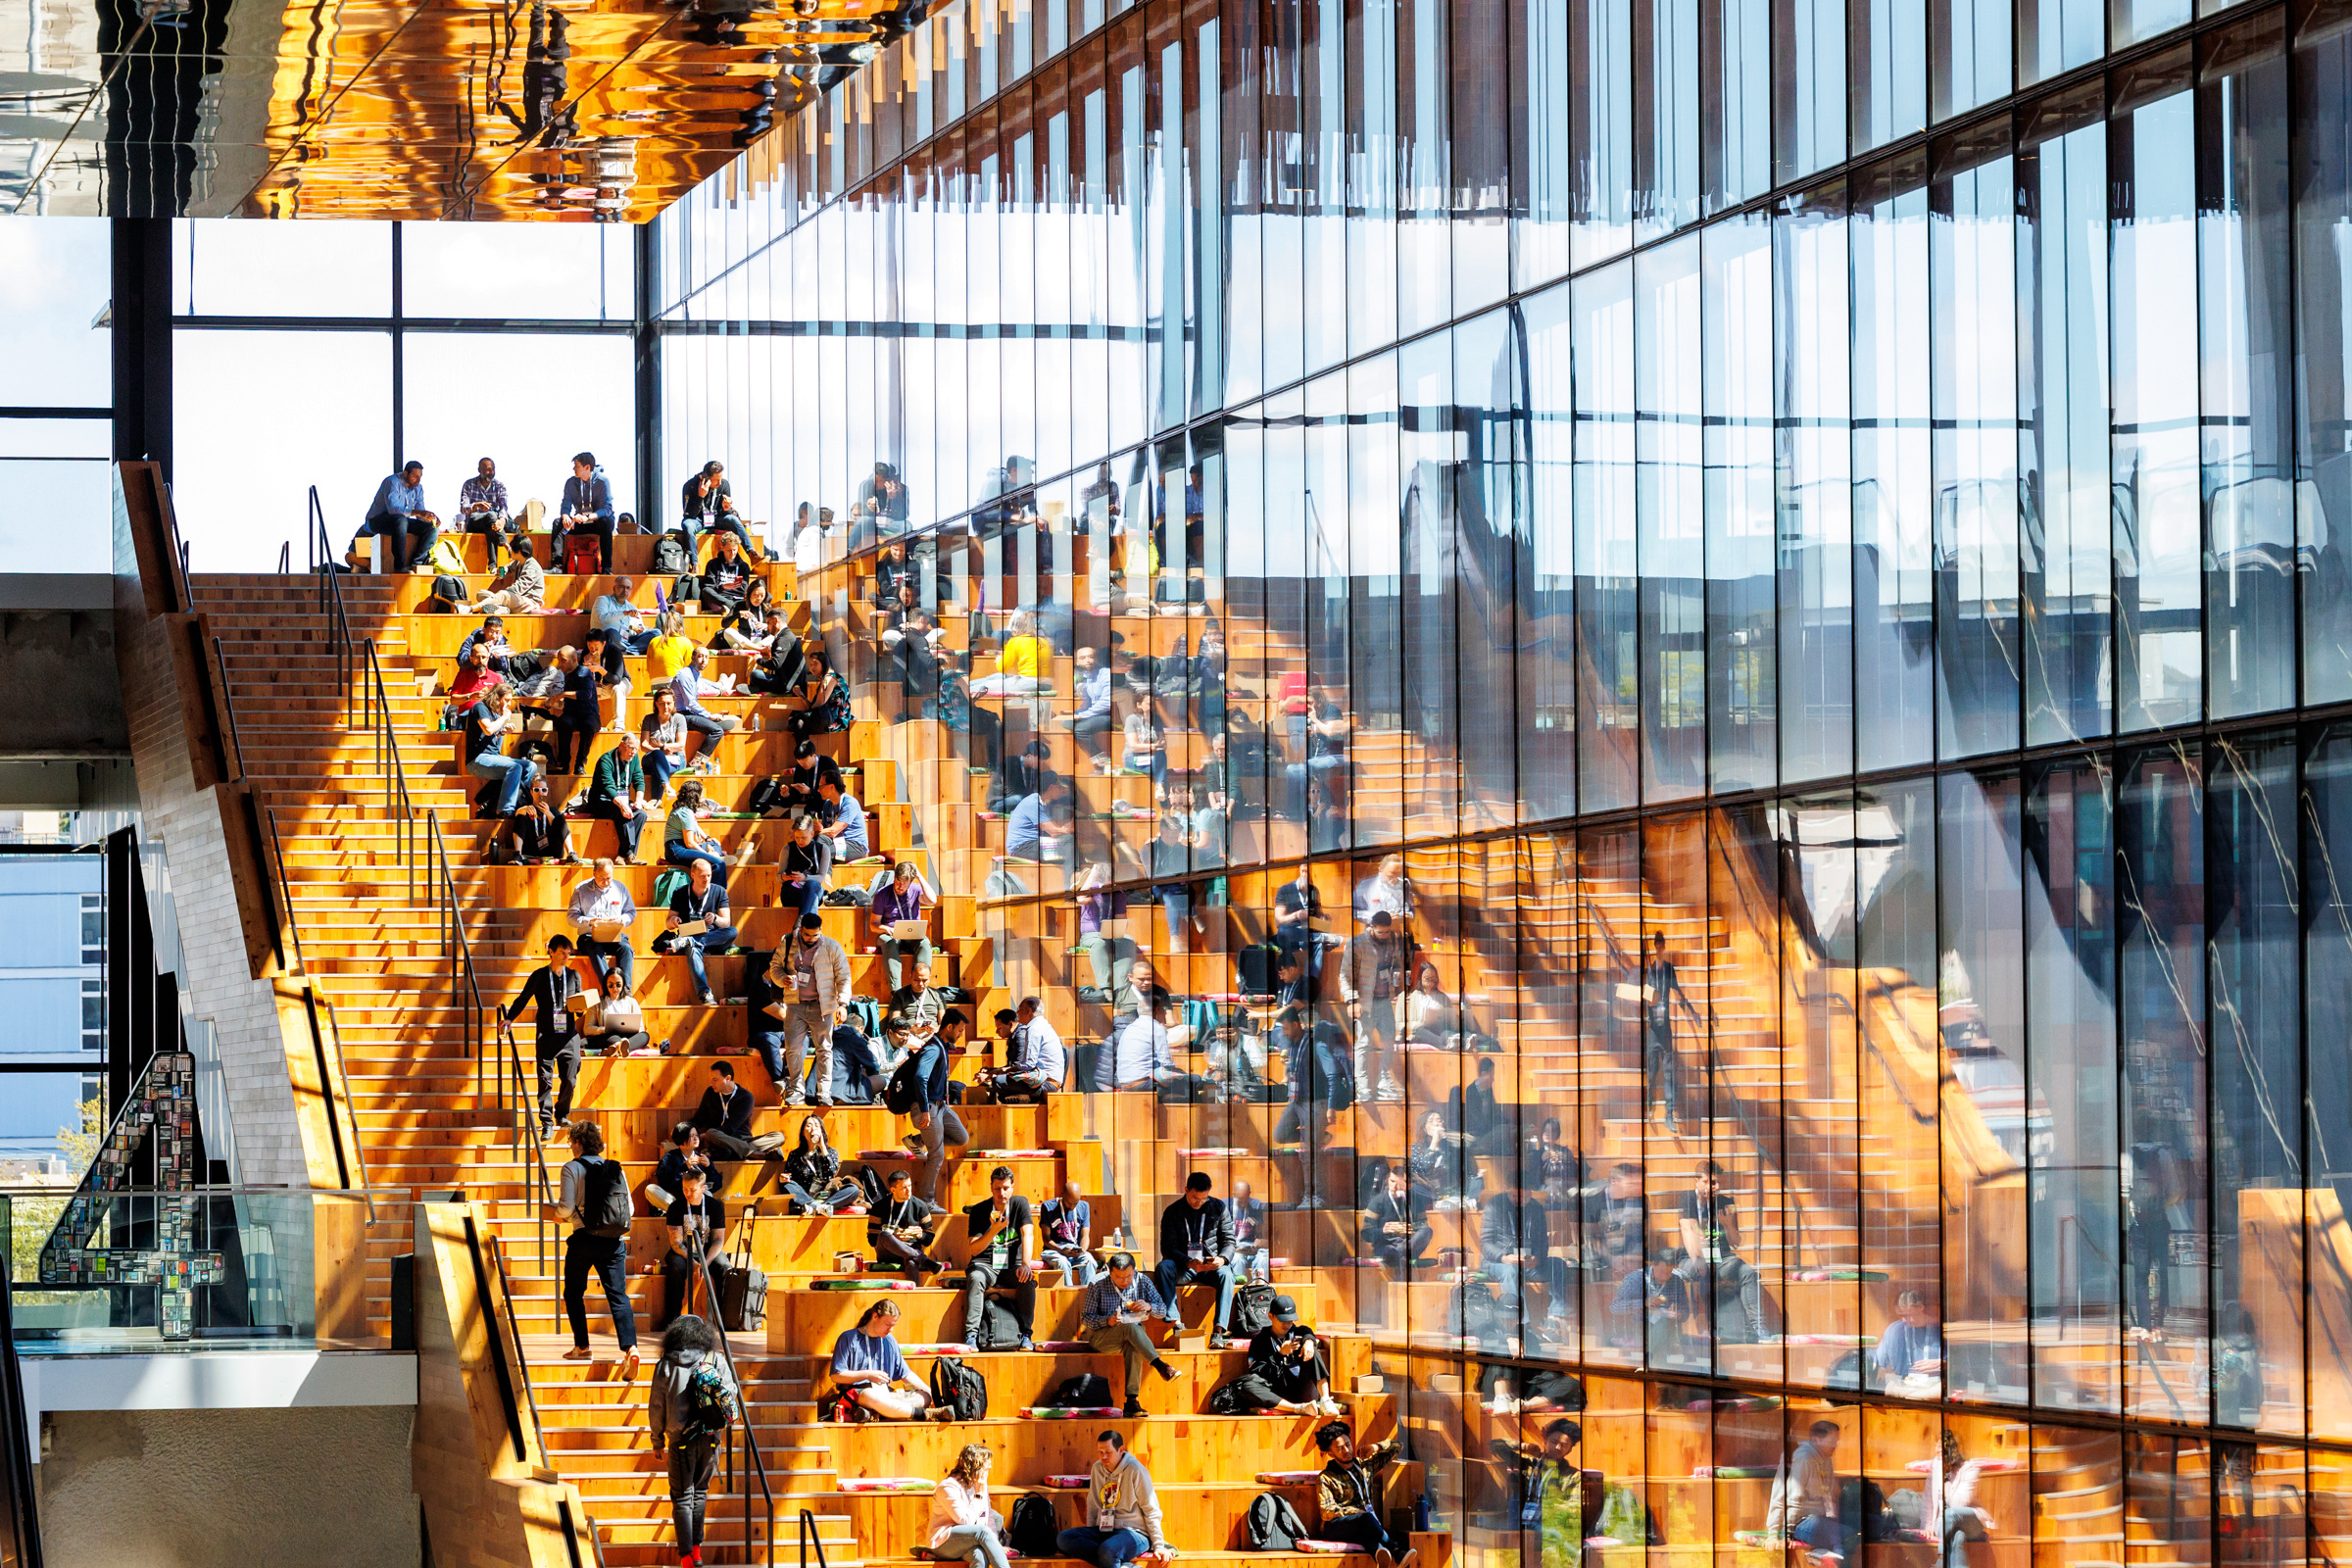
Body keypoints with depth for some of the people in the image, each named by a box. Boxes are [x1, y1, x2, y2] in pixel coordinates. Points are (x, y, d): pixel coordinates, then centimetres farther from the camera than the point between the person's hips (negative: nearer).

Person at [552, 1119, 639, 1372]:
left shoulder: (573, 1168, -4)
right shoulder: (616, 1169, 8)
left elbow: (566, 1206, -11)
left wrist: (558, 1216, 11)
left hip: (583, 1240, -3)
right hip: (613, 1242, 3)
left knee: (574, 1293, 16)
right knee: (618, 1295, 0)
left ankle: (581, 1346, 18)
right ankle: (630, 1347, -18)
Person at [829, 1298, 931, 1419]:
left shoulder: (889, 1341, 19)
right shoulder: (849, 1338, 1)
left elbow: (906, 1375, 23)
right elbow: (836, 1376, -6)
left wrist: (928, 1391, 10)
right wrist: (868, 1375, -12)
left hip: (884, 1393, 7)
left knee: (924, 1397, -17)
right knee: (872, 1397, -42)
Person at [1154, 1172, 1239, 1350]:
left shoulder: (1218, 1208, 6)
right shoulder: (1172, 1212, 2)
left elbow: (1229, 1241, 5)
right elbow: (1168, 1248, -5)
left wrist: (1222, 1259, -19)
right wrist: (1189, 1263, -24)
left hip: (1211, 1267, 0)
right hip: (1184, 1268, 0)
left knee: (1226, 1274, -34)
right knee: (1164, 1267, -32)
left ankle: (1218, 1331, -43)